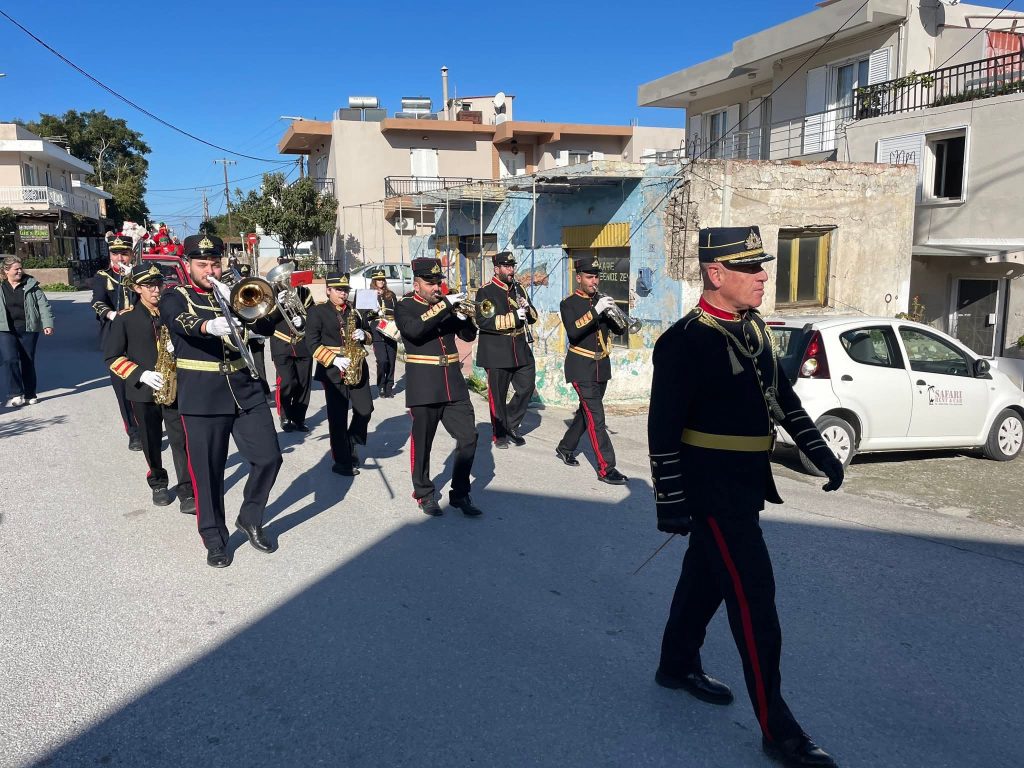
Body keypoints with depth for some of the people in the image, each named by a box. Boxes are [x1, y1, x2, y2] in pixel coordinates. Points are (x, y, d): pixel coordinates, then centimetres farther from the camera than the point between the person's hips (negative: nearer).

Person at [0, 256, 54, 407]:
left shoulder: (31, 284, 1)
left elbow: (43, 304, -1)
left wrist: (47, 323, -10)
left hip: (29, 329, 0)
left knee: (28, 362, 7)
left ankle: (30, 395, 19)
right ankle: (16, 394, -7)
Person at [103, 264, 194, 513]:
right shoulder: (125, 318, -3)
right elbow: (113, 357, -4)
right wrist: (141, 375, -17)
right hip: (143, 390, -1)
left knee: (180, 439, -6)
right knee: (151, 442, 12)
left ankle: (187, 493, -4)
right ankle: (158, 483, 34)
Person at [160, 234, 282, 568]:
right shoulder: (175, 298, 4)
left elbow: (266, 326, -1)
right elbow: (183, 322, -21)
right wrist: (211, 325, -43)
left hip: (245, 391, 4)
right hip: (202, 399, -3)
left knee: (268, 457, 0)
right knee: (207, 472, 2)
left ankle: (250, 519, 22)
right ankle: (214, 539, 17)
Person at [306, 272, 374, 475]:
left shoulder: (354, 310, 15)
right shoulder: (317, 311, -2)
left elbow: (367, 334, 21)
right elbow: (312, 343, -10)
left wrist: (363, 335, -4)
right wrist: (334, 360, -20)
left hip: (357, 367, 5)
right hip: (333, 371, -5)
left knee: (365, 409, 1)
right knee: (338, 417, 0)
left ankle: (350, 446, 24)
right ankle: (342, 461, 8)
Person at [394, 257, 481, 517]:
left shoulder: (447, 305, 13)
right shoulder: (405, 307, -1)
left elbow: (469, 335, 11)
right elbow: (414, 330, -23)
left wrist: (463, 316, -9)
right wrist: (444, 306, -23)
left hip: (454, 385, 5)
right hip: (424, 388, -4)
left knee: (468, 438, 1)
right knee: (422, 444, 5)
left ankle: (460, 494, 14)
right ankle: (424, 494, 22)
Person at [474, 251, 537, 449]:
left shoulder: (518, 289, 12)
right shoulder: (485, 292, -6)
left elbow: (532, 318, 15)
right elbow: (483, 321, -19)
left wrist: (527, 308, -8)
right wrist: (513, 317, -23)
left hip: (521, 352, 6)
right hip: (496, 354, -6)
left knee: (527, 388, 7)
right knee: (498, 395, 3)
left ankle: (511, 425, 25)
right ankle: (499, 435, 18)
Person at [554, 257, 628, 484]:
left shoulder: (601, 300, 9)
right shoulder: (569, 304, -6)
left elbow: (618, 329, 5)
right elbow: (573, 332, -24)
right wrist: (595, 310, -31)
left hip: (601, 366, 6)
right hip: (582, 368, -6)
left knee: (586, 412, 17)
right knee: (596, 417, -11)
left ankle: (565, 448, 37)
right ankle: (606, 469, -10)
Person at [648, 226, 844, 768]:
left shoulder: (753, 327, 8)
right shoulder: (687, 340, -19)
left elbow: (781, 393, 18)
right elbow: (663, 428, -19)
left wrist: (818, 450, 14)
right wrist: (671, 503, -19)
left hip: (746, 481, 9)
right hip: (714, 487, -9)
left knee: (706, 576, 21)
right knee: (753, 594, -5)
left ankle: (677, 665, 40)